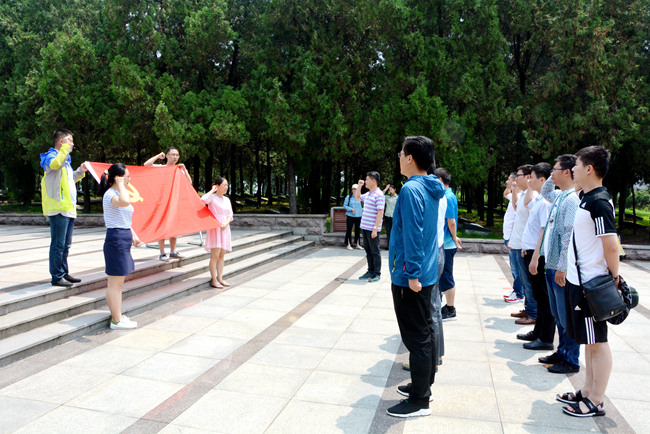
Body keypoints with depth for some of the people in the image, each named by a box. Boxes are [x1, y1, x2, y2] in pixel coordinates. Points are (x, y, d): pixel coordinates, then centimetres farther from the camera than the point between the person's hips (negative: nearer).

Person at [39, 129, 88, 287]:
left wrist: (80, 171, 21)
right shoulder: (51, 155, -6)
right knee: (58, 244, -6)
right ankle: (57, 277, 0)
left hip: (68, 209, 10)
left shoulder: (65, 159, 23)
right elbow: (55, 163, -32)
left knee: (66, 245, 15)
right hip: (58, 208, -10)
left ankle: (64, 273, 25)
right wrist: (65, 147, -24)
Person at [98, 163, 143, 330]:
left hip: (124, 239, 10)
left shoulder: (118, 193, 17)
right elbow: (124, 202, -39)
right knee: (115, 282, -2)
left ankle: (118, 316, 26)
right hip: (116, 239, -10)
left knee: (118, 282, 16)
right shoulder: (110, 194, -15)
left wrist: (133, 235, 20)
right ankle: (116, 321, 6)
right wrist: (120, 184, -24)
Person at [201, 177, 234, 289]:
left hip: (225, 228, 6)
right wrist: (212, 190, -13)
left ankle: (220, 278, 15)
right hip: (215, 228, -6)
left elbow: (230, 215, 12)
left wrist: (226, 223, -7)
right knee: (215, 255, -8)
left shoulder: (227, 199, 15)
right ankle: (214, 280, -3)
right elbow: (203, 200, -27)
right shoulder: (212, 197, -4)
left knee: (221, 255, 9)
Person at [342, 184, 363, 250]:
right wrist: (351, 209, -14)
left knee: (357, 230, 9)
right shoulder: (348, 197, -2)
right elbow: (344, 205, -2)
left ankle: (357, 244, 19)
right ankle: (348, 244, 7)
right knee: (349, 230, -1)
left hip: (358, 216, 3)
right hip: (350, 216, -3)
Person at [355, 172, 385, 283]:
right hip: (365, 227, 8)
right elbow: (357, 197, 35)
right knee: (368, 251, 14)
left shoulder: (379, 194, -12)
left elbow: (380, 213, -18)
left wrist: (375, 229, -22)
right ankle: (370, 271, 24)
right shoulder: (367, 194, 14)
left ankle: (377, 274, 9)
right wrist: (359, 186, 19)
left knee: (375, 252, 0)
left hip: (372, 229, -8)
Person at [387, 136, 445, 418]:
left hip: (409, 277, -10)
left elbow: (412, 235, -23)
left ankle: (419, 401, 11)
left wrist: (411, 274, -20)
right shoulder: (431, 189, 11)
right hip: (426, 273, 10)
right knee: (425, 331, 18)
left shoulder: (411, 189, -18)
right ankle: (423, 385, 32)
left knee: (416, 337, -1)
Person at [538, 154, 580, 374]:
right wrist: (553, 178, 16)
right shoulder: (559, 196, 11)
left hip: (562, 269, -9)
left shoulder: (572, 199, -17)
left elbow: (569, 236, -21)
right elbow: (544, 192, 35)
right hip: (552, 265, 9)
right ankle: (562, 352, 30)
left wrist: (562, 268, -21)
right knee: (558, 315, 18)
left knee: (567, 316, 2)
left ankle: (571, 361, 13)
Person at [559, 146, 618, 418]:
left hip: (592, 284, -9)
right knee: (589, 341, 17)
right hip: (578, 280, 9)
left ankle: (596, 403, 14)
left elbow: (611, 245, -21)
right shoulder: (584, 198, 11)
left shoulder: (599, 202, -18)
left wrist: (614, 279, -12)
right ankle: (587, 392, 29)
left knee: (597, 343, 2)